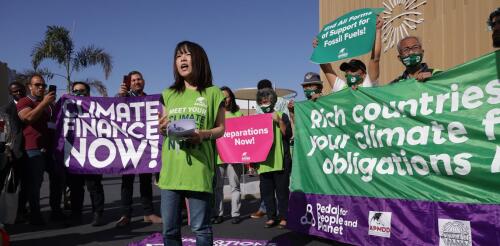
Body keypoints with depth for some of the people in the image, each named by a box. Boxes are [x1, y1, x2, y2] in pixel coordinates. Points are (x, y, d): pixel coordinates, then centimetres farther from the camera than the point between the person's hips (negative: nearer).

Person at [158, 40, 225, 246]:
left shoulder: (213, 93, 3)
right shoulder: (168, 94, 13)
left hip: (198, 169, -3)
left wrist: (204, 134, -15)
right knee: (169, 228, 9)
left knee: (200, 228, 2)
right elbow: (162, 129, 19)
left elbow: (220, 129, 5)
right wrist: (162, 128, -5)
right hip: (171, 170, 4)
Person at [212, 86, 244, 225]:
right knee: (217, 186, 6)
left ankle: (235, 213, 11)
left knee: (234, 186, 4)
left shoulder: (238, 114, 8)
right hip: (218, 154, 1)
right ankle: (217, 213, 15)